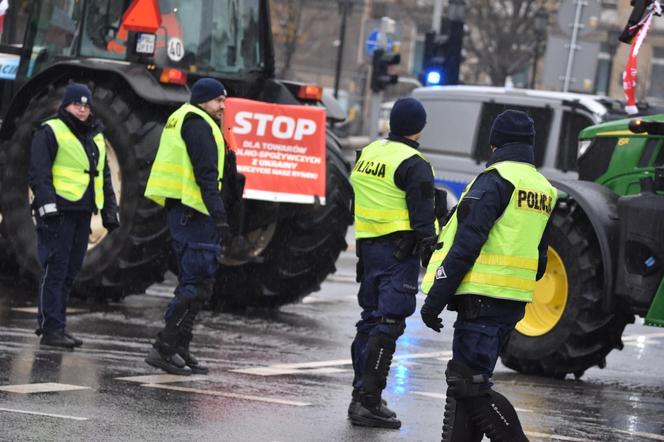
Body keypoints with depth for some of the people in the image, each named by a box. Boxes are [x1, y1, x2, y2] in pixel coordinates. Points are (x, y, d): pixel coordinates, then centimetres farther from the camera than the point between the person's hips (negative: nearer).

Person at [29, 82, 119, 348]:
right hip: (59, 211, -8)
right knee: (55, 269, -9)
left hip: (82, 212, 8)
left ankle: (55, 325, 14)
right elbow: (38, 172, -10)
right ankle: (51, 329, -10)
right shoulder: (50, 132, -3)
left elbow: (103, 176, 27)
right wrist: (47, 204, -20)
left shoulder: (95, 137, 21)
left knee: (70, 271, 9)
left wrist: (110, 211, 20)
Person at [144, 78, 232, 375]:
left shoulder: (182, 120, 23)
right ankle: (164, 348, -11)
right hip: (193, 213, -11)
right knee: (198, 285, -10)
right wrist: (220, 217, -23)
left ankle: (180, 350, 17)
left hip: (181, 211, 11)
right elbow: (206, 174, -19)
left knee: (193, 283, 15)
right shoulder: (198, 124, -10)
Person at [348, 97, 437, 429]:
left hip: (368, 245, 8)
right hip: (400, 251, -8)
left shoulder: (368, 153, 12)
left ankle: (361, 395, 20)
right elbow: (422, 218, -15)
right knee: (388, 324, -8)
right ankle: (368, 401, -12)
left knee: (371, 320, 16)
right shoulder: (414, 165, -12)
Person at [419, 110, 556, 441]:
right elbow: (539, 259, 20)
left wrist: (436, 298, -14)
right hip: (514, 303, 9)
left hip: (484, 299, -9)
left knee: (469, 383, -8)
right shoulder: (543, 188, 16)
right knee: (464, 379, 15)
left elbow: (467, 244, -17)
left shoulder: (495, 180, -11)